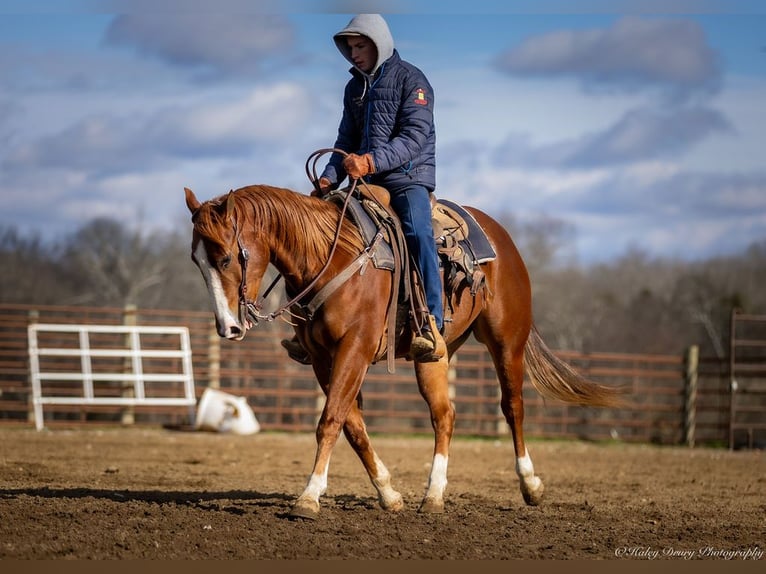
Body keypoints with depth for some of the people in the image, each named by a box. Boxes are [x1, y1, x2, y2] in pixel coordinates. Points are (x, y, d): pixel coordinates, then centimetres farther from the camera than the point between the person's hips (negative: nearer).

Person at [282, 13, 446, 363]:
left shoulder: (410, 79, -6)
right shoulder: (354, 88, 16)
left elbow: (415, 137, -17)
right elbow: (347, 141, 19)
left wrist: (372, 161, -30)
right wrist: (329, 179, 1)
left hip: (409, 176, -8)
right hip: (367, 181, 8)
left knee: (417, 231, -32)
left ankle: (432, 327, -41)